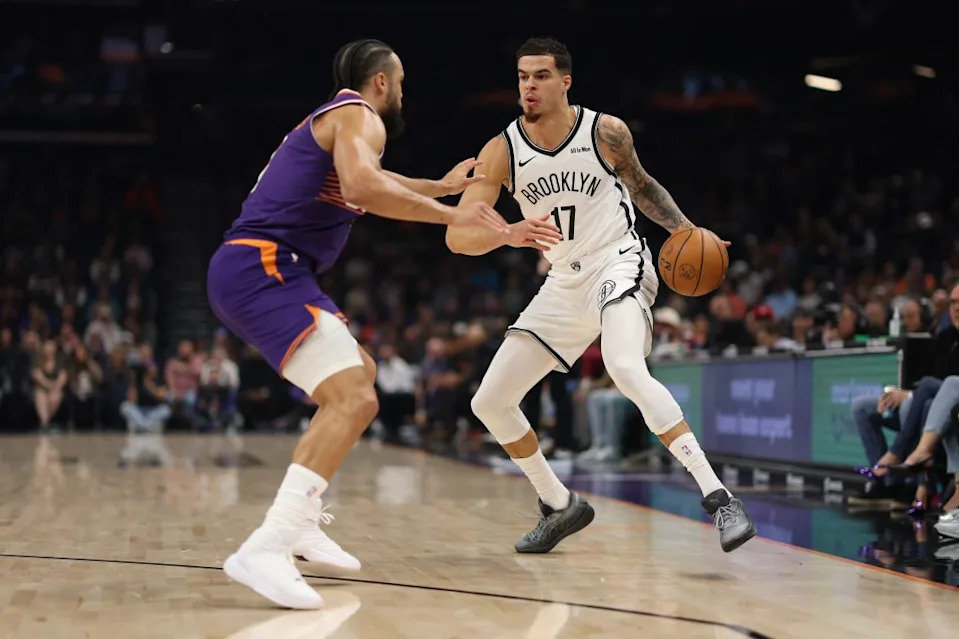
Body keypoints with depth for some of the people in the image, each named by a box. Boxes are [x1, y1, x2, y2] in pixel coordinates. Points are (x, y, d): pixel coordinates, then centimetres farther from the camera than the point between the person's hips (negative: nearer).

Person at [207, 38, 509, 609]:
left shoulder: (334, 121, 27)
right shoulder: (358, 116, -4)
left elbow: (368, 187, 48)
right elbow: (364, 186, -27)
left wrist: (442, 186, 53)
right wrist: (451, 215, -17)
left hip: (254, 272, 11)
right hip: (265, 268, -11)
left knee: (359, 375, 25)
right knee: (355, 400, -21)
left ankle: (301, 522, 21)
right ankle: (265, 549, -31)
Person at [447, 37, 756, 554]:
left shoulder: (606, 132, -9)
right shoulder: (501, 151, -7)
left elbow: (641, 185, 13)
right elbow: (457, 236, -15)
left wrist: (684, 228, -3)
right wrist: (510, 234, -35)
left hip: (618, 263, -5)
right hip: (565, 283, 5)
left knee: (627, 369, -35)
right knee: (489, 402, 4)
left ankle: (719, 500, -33)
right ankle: (560, 507, 22)